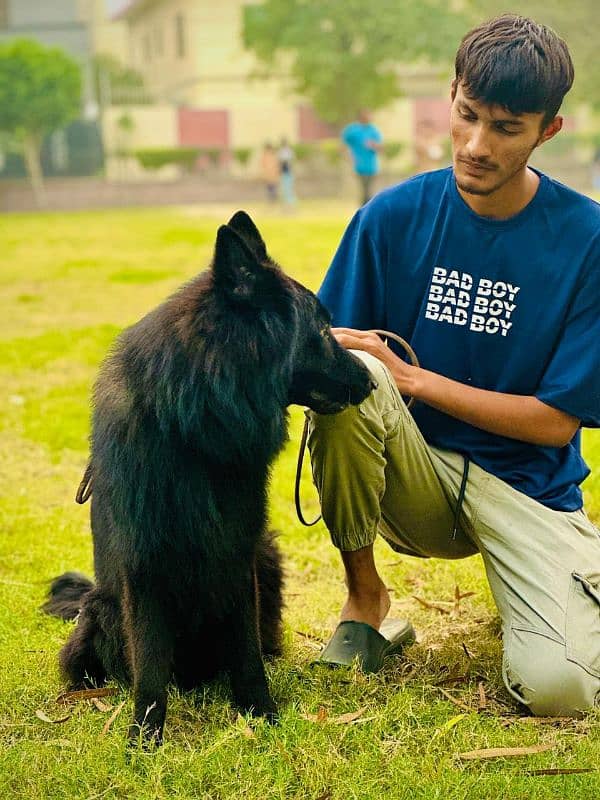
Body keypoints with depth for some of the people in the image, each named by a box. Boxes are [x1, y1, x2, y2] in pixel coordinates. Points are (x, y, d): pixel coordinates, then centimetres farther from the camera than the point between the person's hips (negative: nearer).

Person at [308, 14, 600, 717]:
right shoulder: (393, 217, -4)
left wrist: (410, 375, -17)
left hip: (528, 486, -1)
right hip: (415, 480, 2)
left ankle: (533, 595, 14)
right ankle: (364, 598, -7)